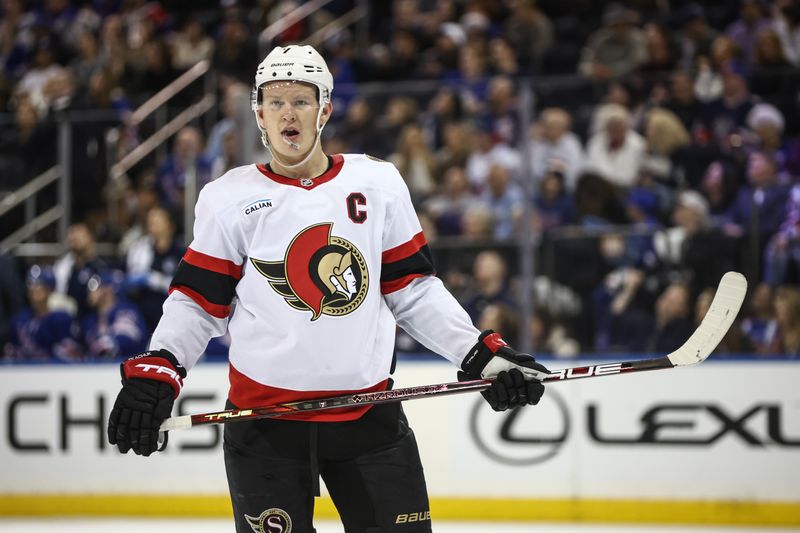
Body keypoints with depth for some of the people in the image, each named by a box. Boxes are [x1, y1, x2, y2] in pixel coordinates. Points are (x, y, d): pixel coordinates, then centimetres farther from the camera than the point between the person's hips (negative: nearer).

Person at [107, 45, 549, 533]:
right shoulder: (230, 198, 1)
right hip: (263, 418, -1)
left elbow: (413, 289, 10)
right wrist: (155, 373, -11)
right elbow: (198, 305, 4)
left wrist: (481, 355, 2)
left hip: (369, 414, 2)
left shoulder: (379, 184, 5)